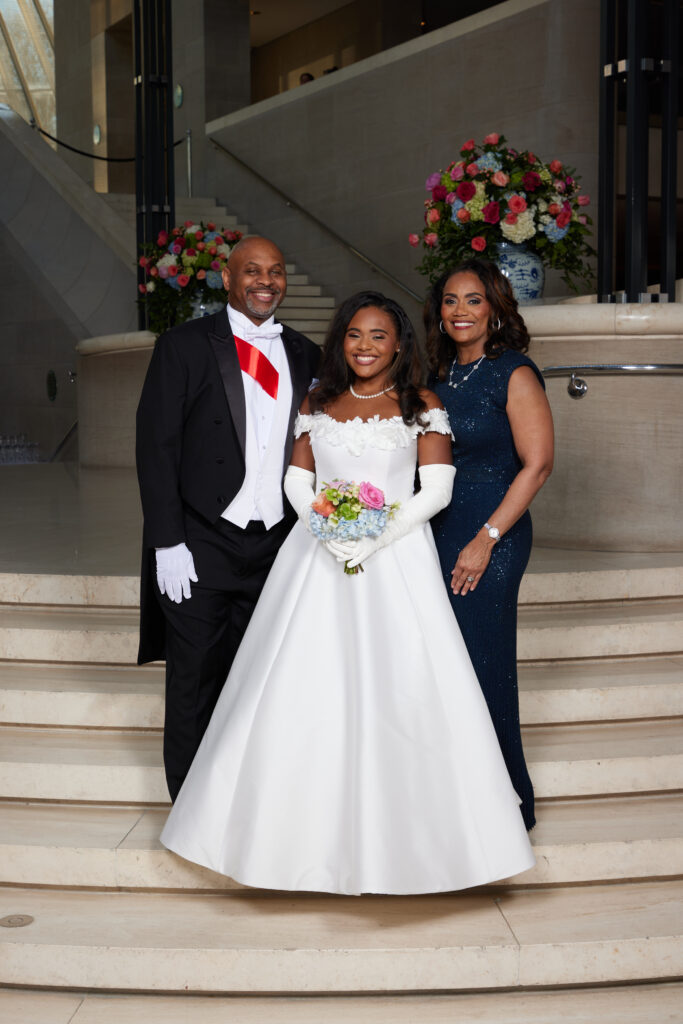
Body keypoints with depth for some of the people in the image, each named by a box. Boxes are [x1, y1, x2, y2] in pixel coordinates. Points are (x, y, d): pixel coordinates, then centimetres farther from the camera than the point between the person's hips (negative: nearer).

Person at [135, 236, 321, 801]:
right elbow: (155, 447, -6)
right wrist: (167, 543, -12)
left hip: (276, 548, 4)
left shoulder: (305, 355, 11)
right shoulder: (184, 345, -2)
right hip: (199, 549, -3)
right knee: (195, 685, 5)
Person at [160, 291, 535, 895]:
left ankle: (398, 833, 9)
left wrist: (377, 539, -15)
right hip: (319, 558, 3)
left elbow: (437, 489, -5)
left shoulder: (423, 409, 2)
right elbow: (297, 479, 9)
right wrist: (323, 528, -10)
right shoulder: (317, 406, 11)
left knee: (400, 687, -5)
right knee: (308, 691, 1)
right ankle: (311, 826, 14)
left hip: (397, 560, -2)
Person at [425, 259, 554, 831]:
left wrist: (486, 539, -17)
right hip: (436, 532, 7)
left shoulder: (514, 374, -9)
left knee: (482, 665, -1)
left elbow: (536, 464, -14)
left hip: (492, 537, -7)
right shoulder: (441, 374, 12)